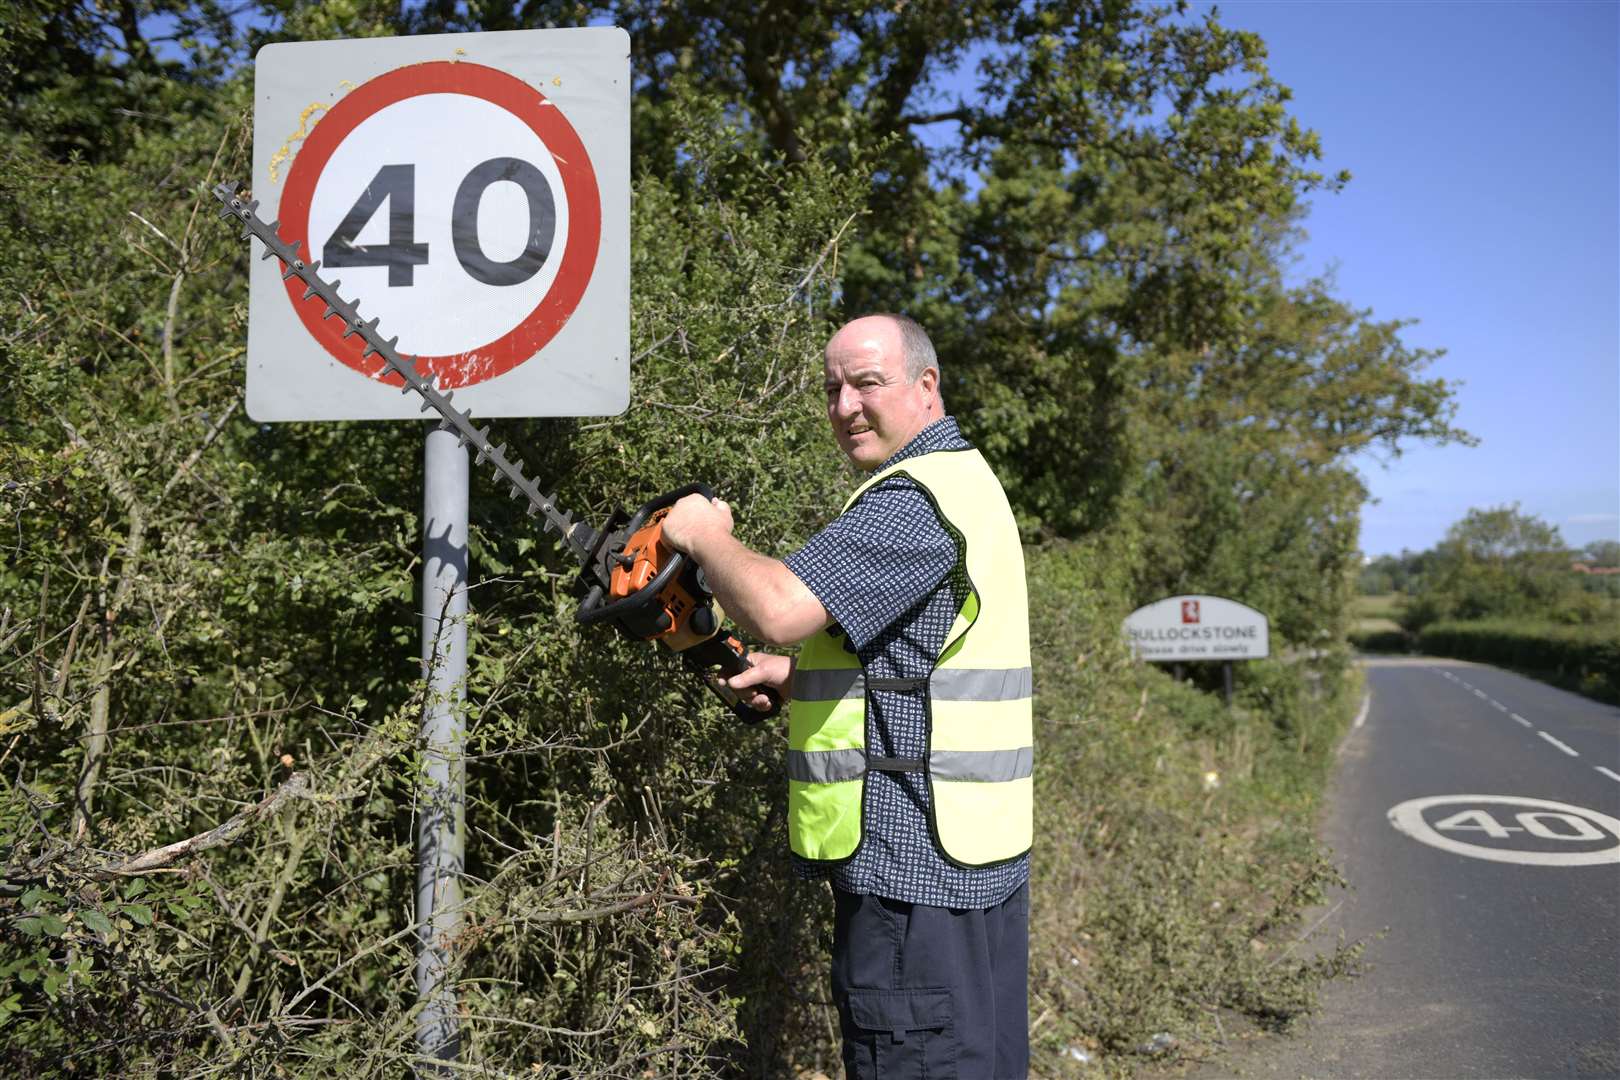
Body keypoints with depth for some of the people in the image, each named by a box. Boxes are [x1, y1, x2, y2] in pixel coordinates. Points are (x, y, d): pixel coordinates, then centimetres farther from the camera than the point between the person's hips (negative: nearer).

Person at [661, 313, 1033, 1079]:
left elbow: (778, 609, -29)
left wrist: (704, 534, -9)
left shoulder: (914, 500, -18)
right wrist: (801, 676, 12)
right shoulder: (960, 478, 16)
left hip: (915, 868, -11)